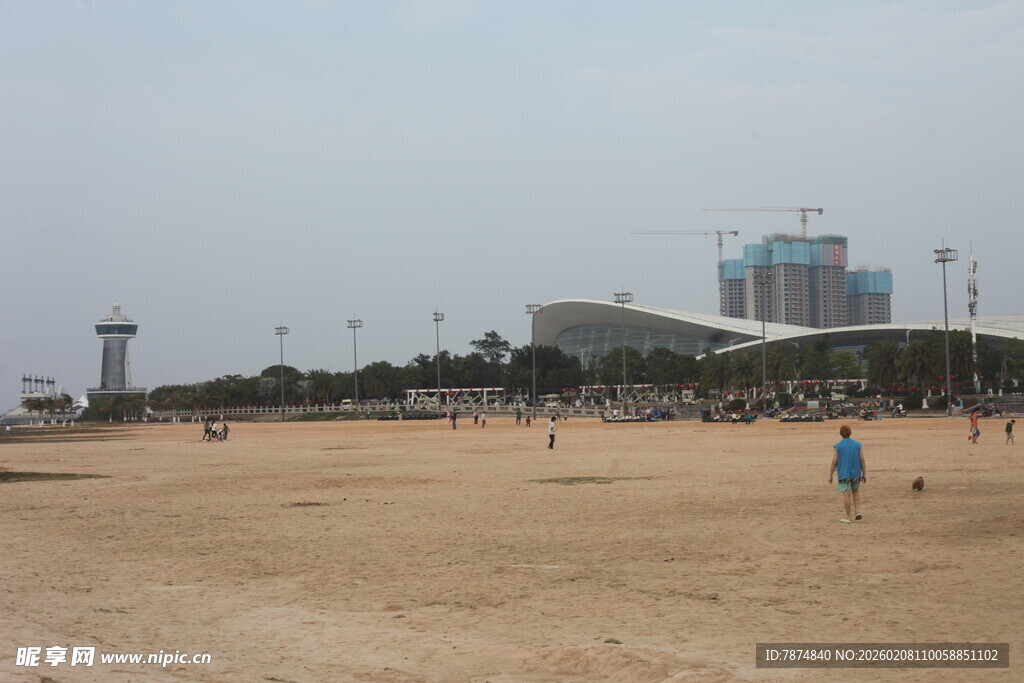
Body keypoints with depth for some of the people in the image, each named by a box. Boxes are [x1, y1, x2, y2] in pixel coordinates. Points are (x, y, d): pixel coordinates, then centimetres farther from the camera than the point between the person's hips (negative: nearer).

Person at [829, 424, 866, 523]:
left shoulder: (837, 447, -7)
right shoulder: (858, 445, -1)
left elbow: (834, 462, -6)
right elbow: (862, 460, -2)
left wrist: (830, 476, 2)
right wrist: (864, 474, 4)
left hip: (843, 474, -3)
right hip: (856, 473, 3)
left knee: (846, 495, 1)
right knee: (855, 491, 22)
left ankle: (848, 517, 3)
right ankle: (857, 511, 10)